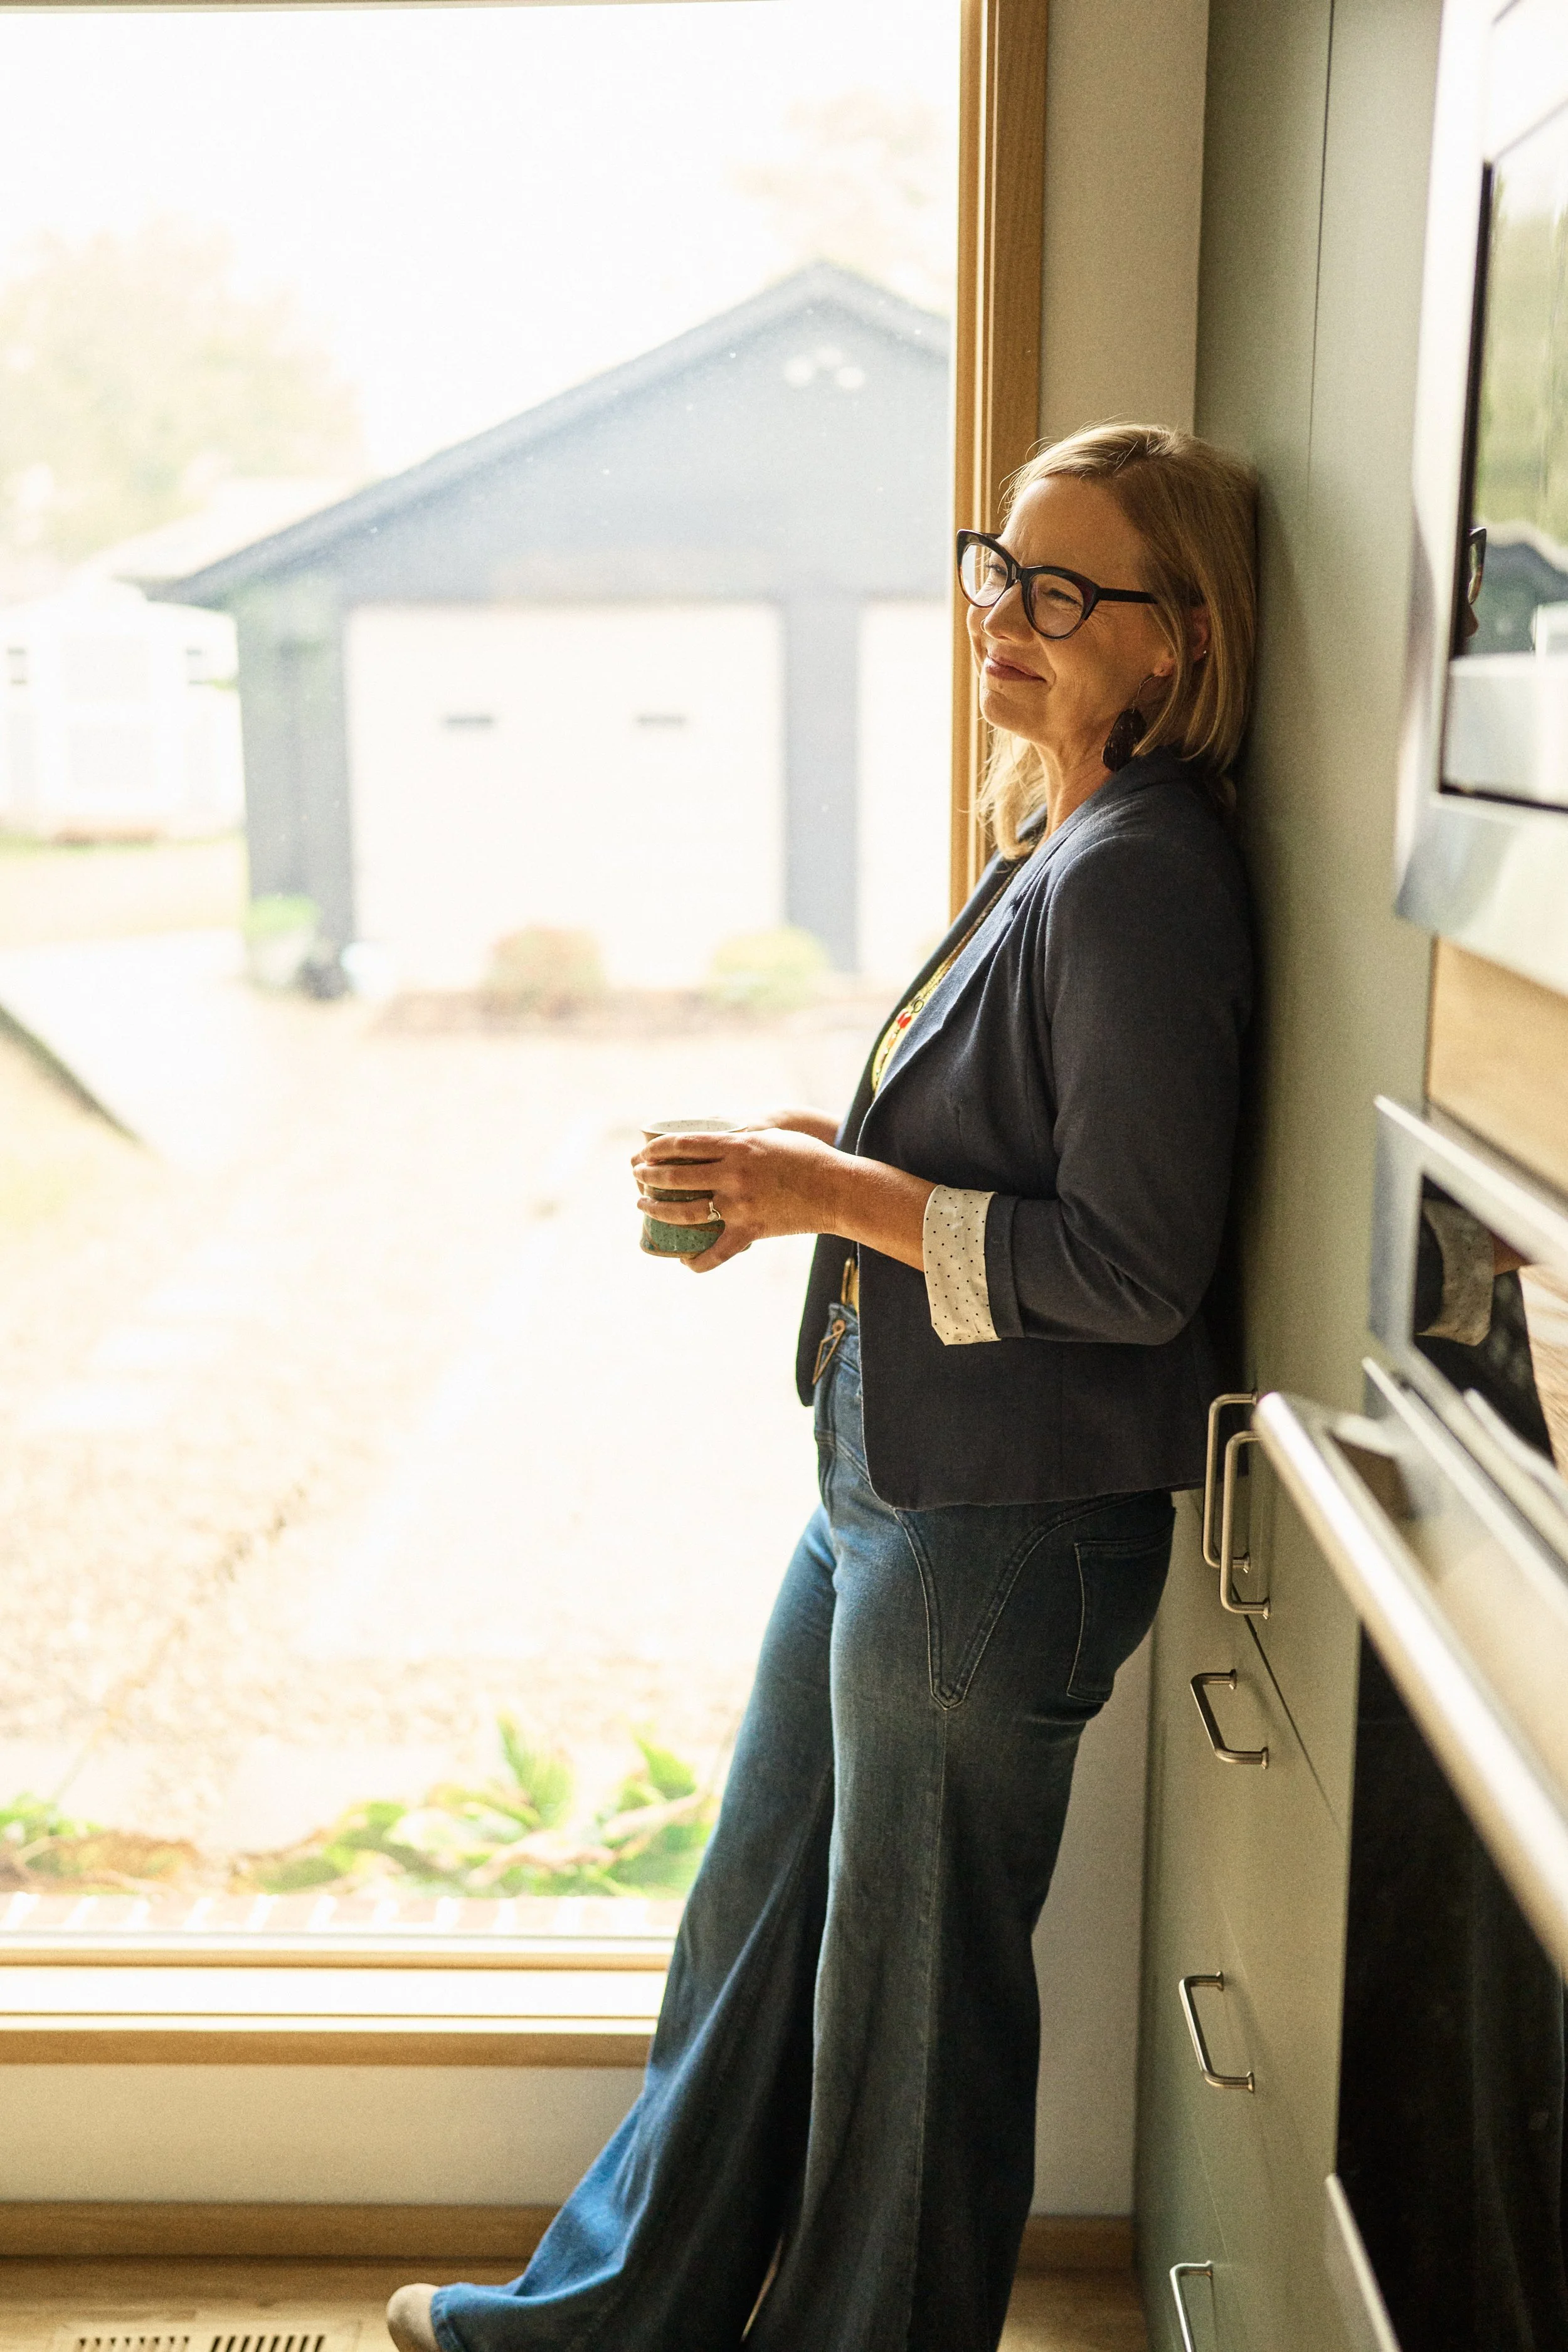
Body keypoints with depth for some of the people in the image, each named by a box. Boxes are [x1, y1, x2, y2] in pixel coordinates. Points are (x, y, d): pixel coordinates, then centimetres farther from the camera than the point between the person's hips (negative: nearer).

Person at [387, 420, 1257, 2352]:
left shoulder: (1141, 882, -21)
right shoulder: (1058, 849, 10)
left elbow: (1135, 1267, -23)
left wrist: (840, 1193, -19)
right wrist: (816, 1153, 3)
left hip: (1003, 1536, -10)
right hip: (892, 1491, 10)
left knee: (919, 1984, 11)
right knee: (759, 1916, 23)